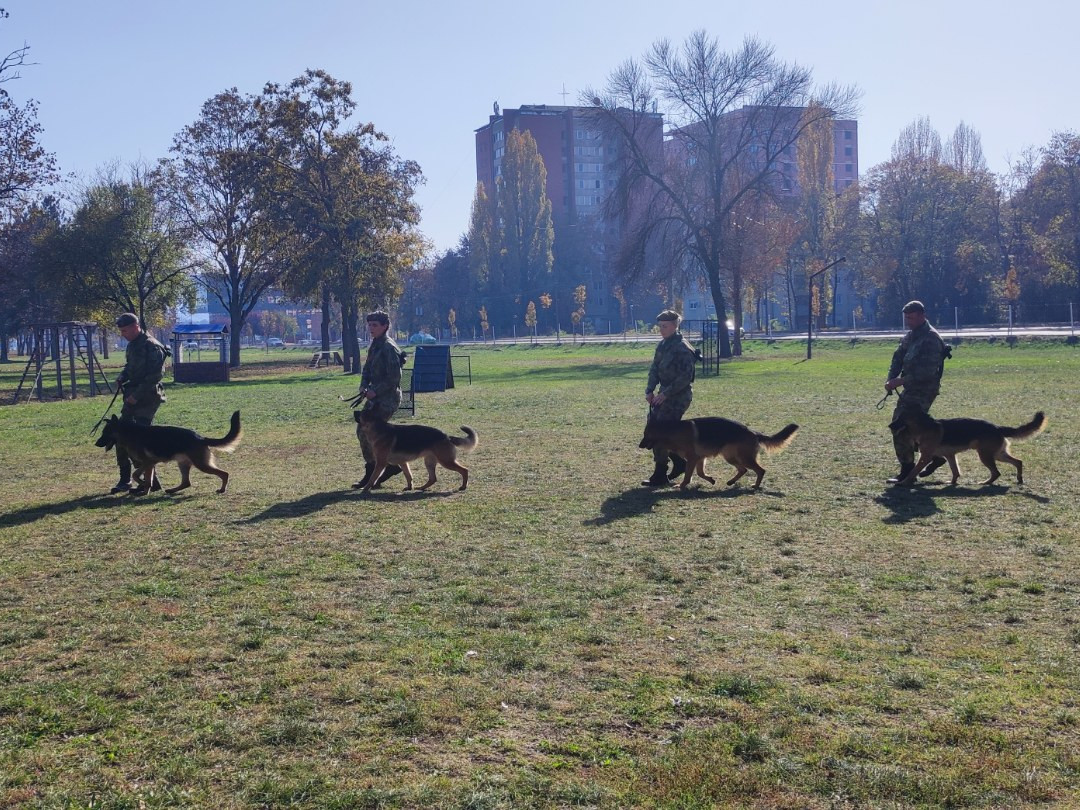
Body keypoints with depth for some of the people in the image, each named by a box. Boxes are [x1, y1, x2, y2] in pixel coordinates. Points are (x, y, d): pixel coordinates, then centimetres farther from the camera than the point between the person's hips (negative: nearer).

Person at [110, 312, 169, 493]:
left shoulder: (152, 347, -16)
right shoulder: (132, 345, 12)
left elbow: (154, 376, -21)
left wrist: (137, 395, -22)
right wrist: (122, 377, 5)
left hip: (147, 397, -9)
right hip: (133, 396, 9)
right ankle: (125, 480, 15)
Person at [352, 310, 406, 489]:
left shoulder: (389, 348, -17)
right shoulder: (374, 346, 12)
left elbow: (394, 377, -20)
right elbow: (367, 369, 17)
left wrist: (375, 391, -20)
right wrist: (364, 388, 0)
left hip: (387, 398, -10)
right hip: (375, 396, 10)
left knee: (367, 433, -10)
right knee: (363, 431, 13)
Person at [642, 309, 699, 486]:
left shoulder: (682, 348, -17)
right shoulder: (662, 345, 10)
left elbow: (685, 378, -20)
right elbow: (655, 369, 13)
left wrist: (666, 393, -20)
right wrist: (649, 390, 1)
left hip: (678, 396, -9)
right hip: (665, 394, 9)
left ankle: (660, 476, -1)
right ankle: (679, 462, 24)